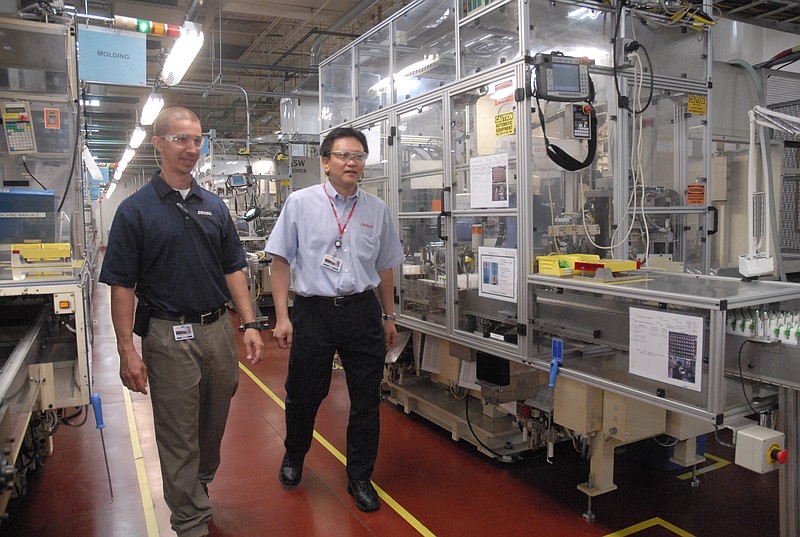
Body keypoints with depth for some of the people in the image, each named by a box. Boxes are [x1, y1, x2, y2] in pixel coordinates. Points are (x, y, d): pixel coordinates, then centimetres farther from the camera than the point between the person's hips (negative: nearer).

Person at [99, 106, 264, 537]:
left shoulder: (215, 206, 8)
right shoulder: (135, 210, -5)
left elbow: (233, 271, 9)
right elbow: (122, 285, -7)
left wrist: (250, 325, 1)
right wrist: (127, 350, -12)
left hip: (218, 330, 5)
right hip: (169, 336, -4)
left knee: (214, 426, 18)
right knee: (178, 436, 5)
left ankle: (199, 488, 43)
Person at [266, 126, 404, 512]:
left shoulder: (377, 209, 6)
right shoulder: (300, 203, -1)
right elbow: (281, 261, 0)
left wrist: (388, 317, 15)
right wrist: (282, 317, -6)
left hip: (362, 311, 2)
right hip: (313, 312, -2)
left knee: (366, 400, 8)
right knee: (304, 394, 13)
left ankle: (360, 478, 28)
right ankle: (294, 457, 43)